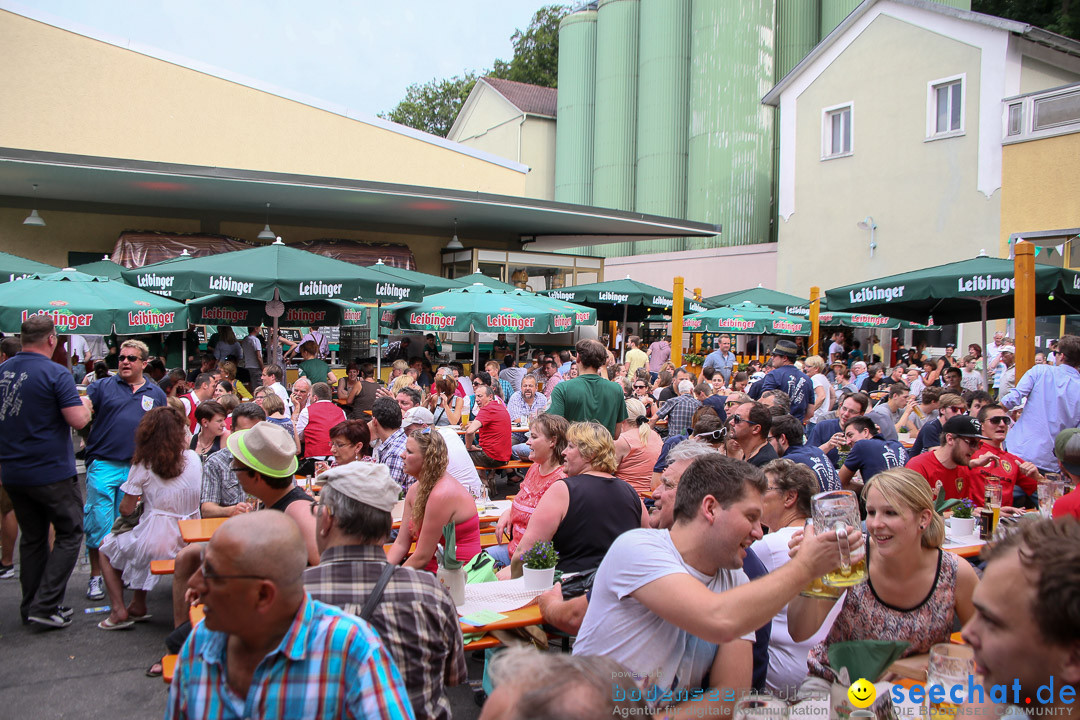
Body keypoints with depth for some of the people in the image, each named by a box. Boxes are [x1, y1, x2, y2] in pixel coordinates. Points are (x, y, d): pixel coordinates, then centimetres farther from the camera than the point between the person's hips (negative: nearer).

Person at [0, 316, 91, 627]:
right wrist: (86, 407, -1)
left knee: (32, 538, 17)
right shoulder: (56, 374, -16)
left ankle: (31, 606, 23)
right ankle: (46, 606, -1)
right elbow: (78, 421, -20)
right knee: (69, 534, 6)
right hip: (52, 473, -6)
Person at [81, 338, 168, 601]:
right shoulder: (103, 387, 5)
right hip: (103, 465, -2)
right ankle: (96, 576, 10)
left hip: (137, 468, 2)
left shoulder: (156, 394, 12)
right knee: (99, 523, -1)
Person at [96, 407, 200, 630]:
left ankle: (119, 610, 16)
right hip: (190, 542, 5)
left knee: (106, 547, 24)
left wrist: (131, 502, 17)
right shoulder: (193, 459, -1)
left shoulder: (143, 466, -11)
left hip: (157, 544, -5)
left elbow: (126, 509, -6)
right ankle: (138, 606, 35)